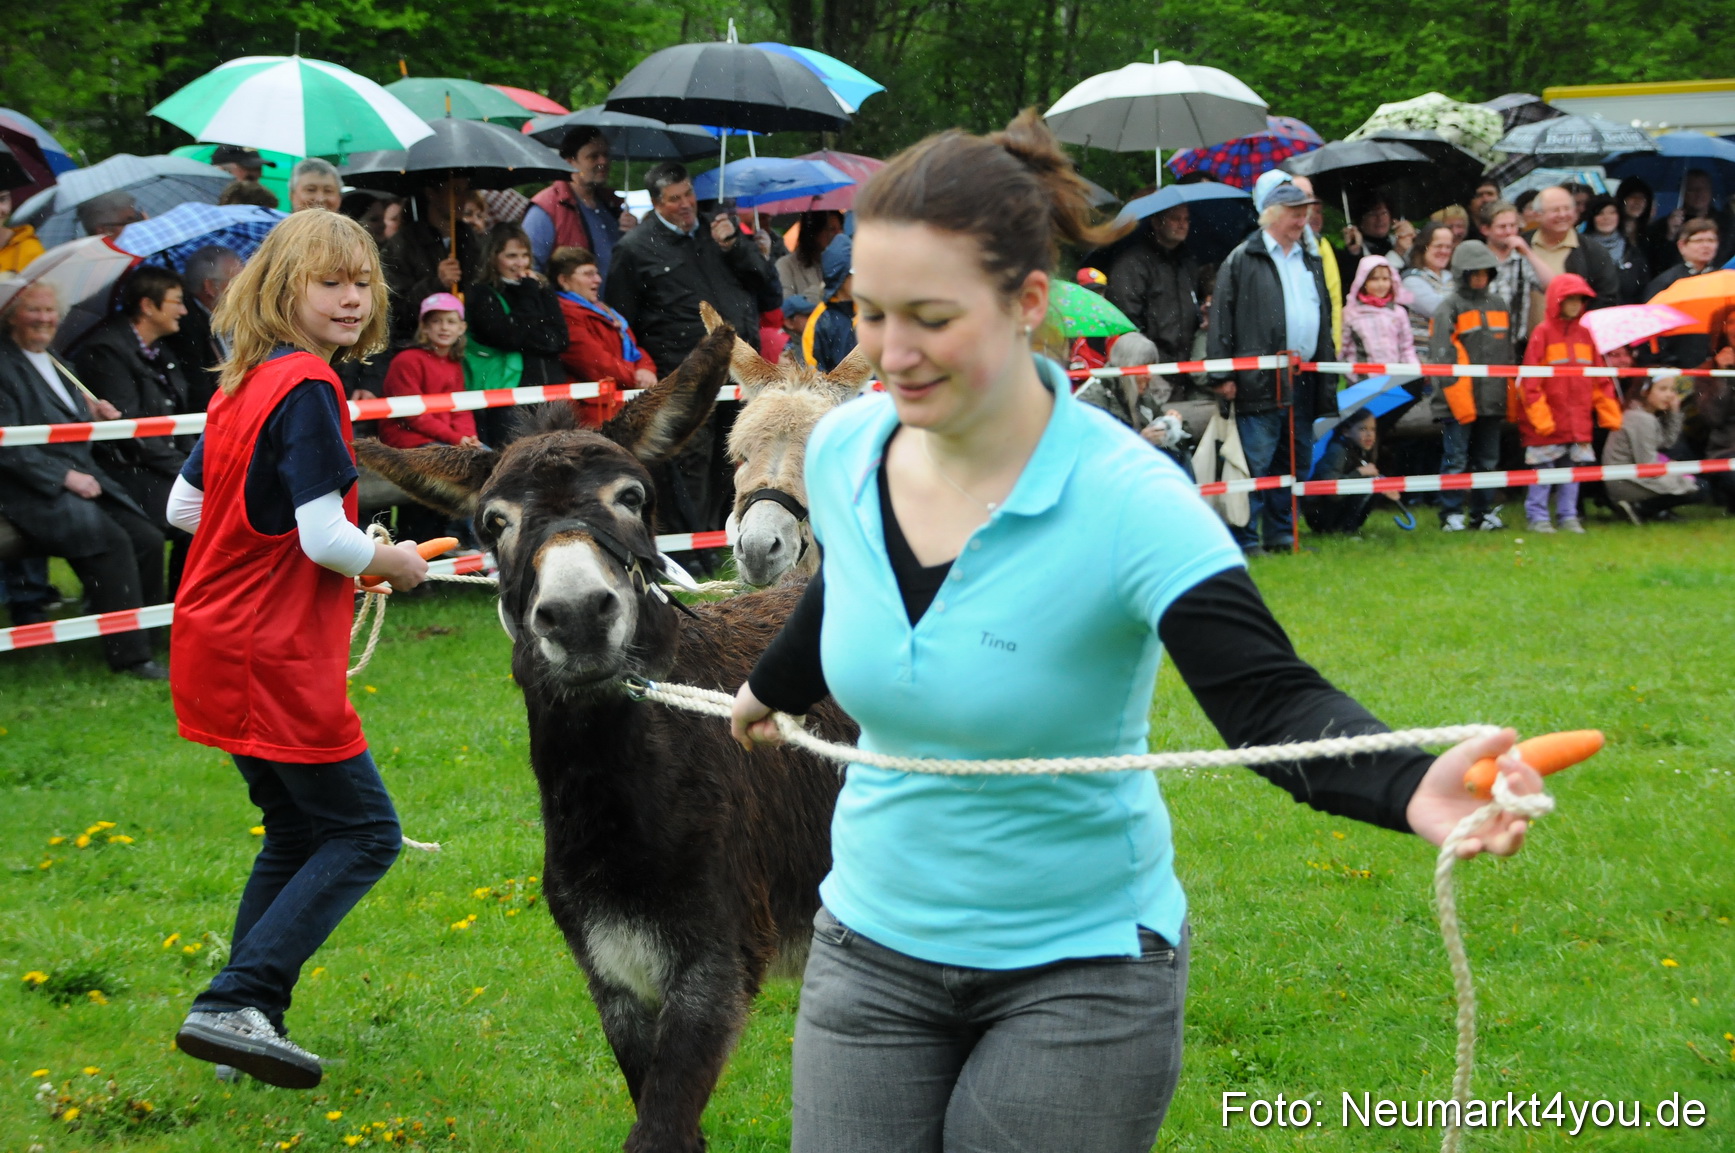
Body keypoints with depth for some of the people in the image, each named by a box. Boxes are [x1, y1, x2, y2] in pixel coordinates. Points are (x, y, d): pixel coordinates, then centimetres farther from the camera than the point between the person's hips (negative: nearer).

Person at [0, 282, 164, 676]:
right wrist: (66, 477, -18)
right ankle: (128, 654, -23)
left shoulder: (54, 363, 20)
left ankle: (147, 637, -5)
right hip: (35, 493, -8)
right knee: (112, 542, -28)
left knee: (147, 538, -12)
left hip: (84, 478, 8)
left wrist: (93, 414, 7)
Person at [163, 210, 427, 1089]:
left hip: (220, 650, 9)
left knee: (298, 833, 19)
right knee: (363, 830, 0)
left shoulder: (241, 385, 11)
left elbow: (184, 506, 18)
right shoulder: (307, 389, -17)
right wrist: (394, 563, -5)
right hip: (276, 658, -9)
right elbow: (327, 538, -23)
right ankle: (236, 1004, -8)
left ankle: (245, 1019, 18)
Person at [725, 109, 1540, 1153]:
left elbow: (1270, 699, -33)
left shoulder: (1126, 502, -23)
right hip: (874, 948, 5)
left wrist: (1413, 789, -53)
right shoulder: (843, 451, -6)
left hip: (1080, 965, -4)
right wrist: (773, 691, 38)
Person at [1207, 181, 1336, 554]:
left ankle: (1281, 533, 17)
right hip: (1260, 381, -7)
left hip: (1304, 379, 7)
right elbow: (1221, 318, -5)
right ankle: (1246, 538, -3)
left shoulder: (1311, 262, 20)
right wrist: (1222, 375, -11)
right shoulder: (1242, 259, -1)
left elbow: (1324, 317, 27)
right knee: (1257, 460, -8)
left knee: (1296, 459, 9)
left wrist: (1325, 367, 20)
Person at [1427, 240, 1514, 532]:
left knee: (1487, 460, 9)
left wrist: (1511, 397, 16)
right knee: (1456, 459, -3)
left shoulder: (1500, 305, 15)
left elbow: (1509, 355, 21)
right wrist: (1459, 402, -15)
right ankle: (1451, 514, 3)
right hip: (1459, 403, -5)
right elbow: (1442, 359, -9)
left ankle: (1484, 512, 16)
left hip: (1493, 401, 5)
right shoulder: (1450, 308, -4)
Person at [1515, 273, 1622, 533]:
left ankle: (1568, 517, 16)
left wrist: (1610, 414, 9)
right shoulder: (1543, 333, -6)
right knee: (1543, 470, 1)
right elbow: (1530, 380, -10)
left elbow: (1600, 378, 13)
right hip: (1548, 423, -5)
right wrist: (1539, 417, -15)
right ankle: (1537, 517, 9)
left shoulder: (1585, 334, 10)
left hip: (1579, 421, 5)